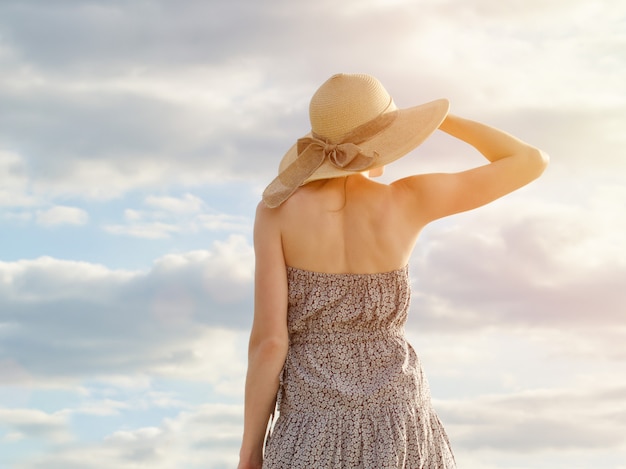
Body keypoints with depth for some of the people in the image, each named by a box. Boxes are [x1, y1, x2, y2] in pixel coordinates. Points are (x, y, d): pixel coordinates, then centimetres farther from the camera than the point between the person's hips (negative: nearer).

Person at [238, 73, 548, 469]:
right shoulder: (408, 200, -6)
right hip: (396, 428, 1)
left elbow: (268, 341, -10)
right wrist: (442, 119, 14)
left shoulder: (277, 208, -8)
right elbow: (531, 162, 2)